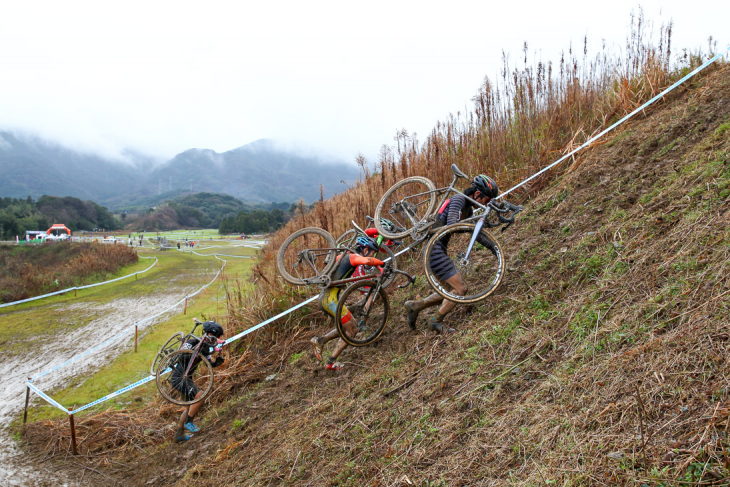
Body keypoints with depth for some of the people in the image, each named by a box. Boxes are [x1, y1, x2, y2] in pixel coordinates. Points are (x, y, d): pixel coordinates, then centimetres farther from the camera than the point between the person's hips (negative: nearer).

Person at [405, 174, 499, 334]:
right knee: (460, 289, -7)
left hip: (438, 251, 10)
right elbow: (451, 224, -28)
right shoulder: (459, 199, -13)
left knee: (451, 291, 15)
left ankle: (415, 306, 19)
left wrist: (492, 247, 18)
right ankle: (436, 322, 7)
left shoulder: (468, 208, 16)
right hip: (435, 250, -10)